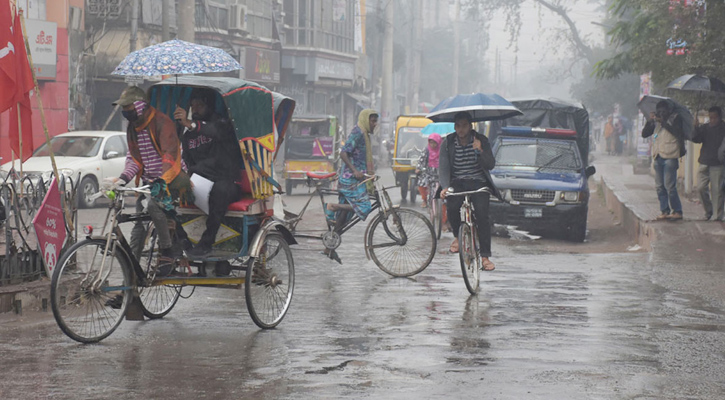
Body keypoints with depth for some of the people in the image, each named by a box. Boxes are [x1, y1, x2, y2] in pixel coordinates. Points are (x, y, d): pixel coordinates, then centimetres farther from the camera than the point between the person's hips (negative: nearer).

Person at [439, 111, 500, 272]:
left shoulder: (481, 141, -1)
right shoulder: (448, 143, 1)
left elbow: (491, 165, -8)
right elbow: (443, 167, -6)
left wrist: (480, 151, -26)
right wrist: (445, 187, -23)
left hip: (478, 182, -1)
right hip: (457, 183, 1)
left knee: (482, 215, -20)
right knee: (452, 207, -28)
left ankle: (485, 257, -16)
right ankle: (457, 236, 3)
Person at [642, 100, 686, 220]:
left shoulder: (676, 118, 3)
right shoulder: (656, 122, 17)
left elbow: (678, 133, -14)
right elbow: (644, 134, 10)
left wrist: (663, 122, -16)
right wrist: (650, 121, -3)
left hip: (670, 156, -6)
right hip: (658, 157, 6)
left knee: (669, 186, -11)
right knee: (660, 187, 4)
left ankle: (677, 211, -6)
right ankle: (665, 211, 10)